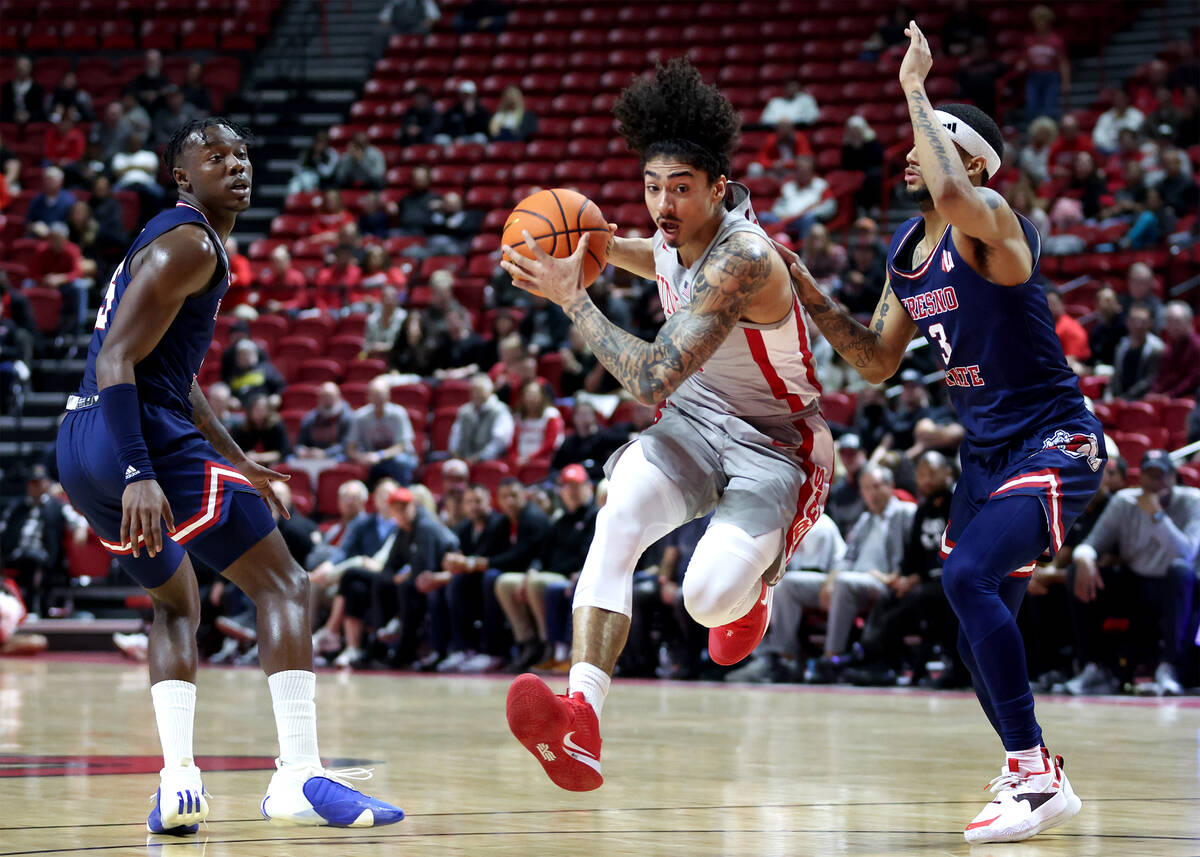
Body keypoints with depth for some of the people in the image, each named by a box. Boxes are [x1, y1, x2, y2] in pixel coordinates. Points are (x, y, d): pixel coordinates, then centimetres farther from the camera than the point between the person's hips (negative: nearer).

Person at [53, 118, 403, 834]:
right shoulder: (187, 244, -9)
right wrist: (141, 475, -29)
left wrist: (234, 460, 35)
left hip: (80, 451, 10)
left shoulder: (199, 246, 24)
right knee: (283, 585, -4)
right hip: (141, 436, -10)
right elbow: (116, 360, -20)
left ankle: (178, 782, 8)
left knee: (177, 603, 26)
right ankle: (300, 777, -15)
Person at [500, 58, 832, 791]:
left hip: (777, 448, -6)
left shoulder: (742, 261, -30)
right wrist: (604, 247, 7)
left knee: (709, 598, -28)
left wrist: (573, 297, -27)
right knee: (619, 513, -27)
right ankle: (581, 719, -43)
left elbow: (651, 379, -35)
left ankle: (754, 584, 15)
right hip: (695, 421, 7)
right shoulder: (679, 234, -4)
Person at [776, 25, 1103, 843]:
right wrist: (812, 297, 3)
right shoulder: (906, 249, 8)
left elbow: (951, 191, -43)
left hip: (1053, 441, -9)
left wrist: (916, 90, -30)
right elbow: (878, 363, 15)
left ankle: (1038, 777, -20)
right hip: (987, 450, 9)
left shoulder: (990, 222, -17)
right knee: (982, 628, 11)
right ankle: (1031, 772, 31)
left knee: (970, 577, -26)